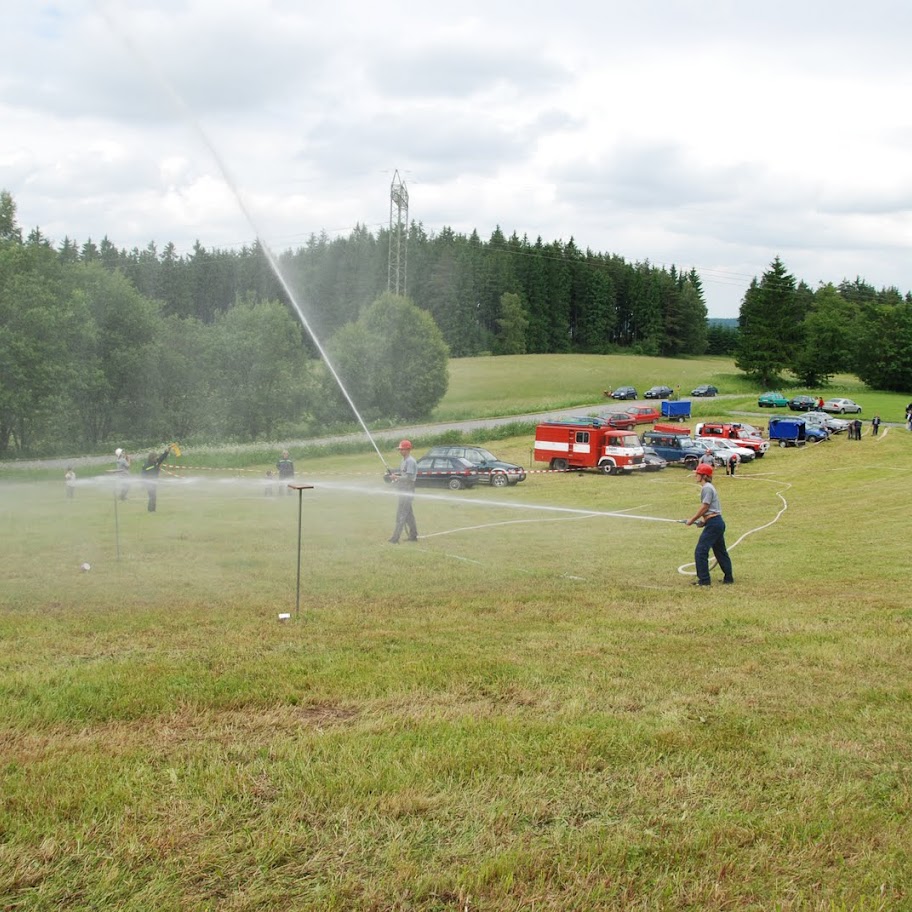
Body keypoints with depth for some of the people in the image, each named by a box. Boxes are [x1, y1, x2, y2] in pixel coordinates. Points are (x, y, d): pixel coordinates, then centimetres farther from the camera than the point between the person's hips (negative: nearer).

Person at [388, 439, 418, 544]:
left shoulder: (410, 461, -17)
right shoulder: (404, 461, 15)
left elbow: (409, 477, -23)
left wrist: (396, 477, -19)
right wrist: (394, 475, 6)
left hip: (407, 491, -11)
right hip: (404, 490, 11)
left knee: (401, 515, -11)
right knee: (409, 514, 16)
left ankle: (395, 539, -13)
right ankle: (413, 536, 23)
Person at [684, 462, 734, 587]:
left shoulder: (707, 488, -13)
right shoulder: (709, 487, 18)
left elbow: (704, 507, -16)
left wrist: (692, 520, -10)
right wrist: (703, 521, 12)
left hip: (713, 523, -11)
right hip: (718, 522, 11)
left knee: (700, 551, -9)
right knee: (720, 551, 17)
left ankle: (704, 580, -9)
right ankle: (728, 577, 24)